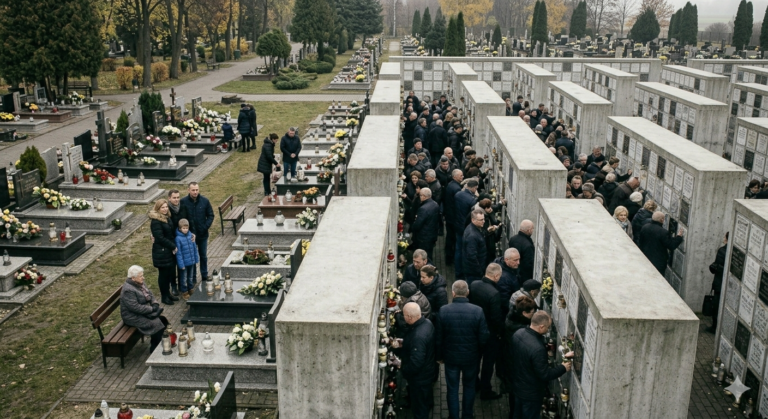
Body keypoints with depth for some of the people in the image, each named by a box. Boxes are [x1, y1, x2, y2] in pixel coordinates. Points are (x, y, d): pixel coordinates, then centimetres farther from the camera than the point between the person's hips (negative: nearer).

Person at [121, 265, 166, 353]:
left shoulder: (140, 283, 4)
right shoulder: (128, 290, -25)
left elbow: (150, 294, 13)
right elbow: (135, 307, -28)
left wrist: (155, 303, -6)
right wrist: (151, 309, -23)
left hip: (144, 312, 9)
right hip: (133, 317, -9)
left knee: (162, 319, -6)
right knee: (156, 324, -19)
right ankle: (154, 349, -3)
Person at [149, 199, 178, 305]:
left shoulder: (167, 218, 10)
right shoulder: (155, 221, -16)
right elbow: (160, 238, -20)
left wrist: (174, 246, 4)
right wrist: (173, 246, -14)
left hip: (170, 252, 8)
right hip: (161, 252, -8)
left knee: (170, 273, 14)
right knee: (163, 274, 3)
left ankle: (168, 293, 29)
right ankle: (164, 296, 16)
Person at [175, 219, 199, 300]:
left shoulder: (190, 235, -3)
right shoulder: (178, 238, -17)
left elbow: (195, 248, 6)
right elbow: (178, 252, -14)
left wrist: (196, 259, 7)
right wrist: (181, 264, -14)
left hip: (192, 261, 4)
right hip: (184, 262, -4)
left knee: (191, 277, 21)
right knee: (184, 278, 11)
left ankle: (191, 289, 37)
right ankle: (184, 293, 26)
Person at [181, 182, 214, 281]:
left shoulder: (205, 201, -7)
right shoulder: (183, 202, -11)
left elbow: (210, 215, 1)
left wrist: (205, 227, -12)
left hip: (202, 234, 1)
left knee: (203, 256, 15)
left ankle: (204, 276, 29)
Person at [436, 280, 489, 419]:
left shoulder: (443, 311, -16)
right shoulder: (477, 311, -19)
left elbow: (438, 338, -9)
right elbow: (483, 338, -14)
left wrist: (439, 356, 7)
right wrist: (478, 350, 8)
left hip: (451, 356, 0)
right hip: (471, 357, 0)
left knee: (452, 388, 16)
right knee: (469, 387, 22)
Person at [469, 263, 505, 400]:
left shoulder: (473, 285, -10)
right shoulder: (494, 293, -30)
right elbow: (496, 317, -25)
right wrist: (500, 331, -7)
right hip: (489, 332, -7)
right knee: (488, 362, 12)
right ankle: (485, 392, 25)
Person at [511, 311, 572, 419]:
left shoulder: (518, 333, -11)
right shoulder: (537, 348, -37)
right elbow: (544, 375, -27)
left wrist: (544, 360, 12)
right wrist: (563, 368, -12)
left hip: (517, 385, 8)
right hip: (531, 393, -8)